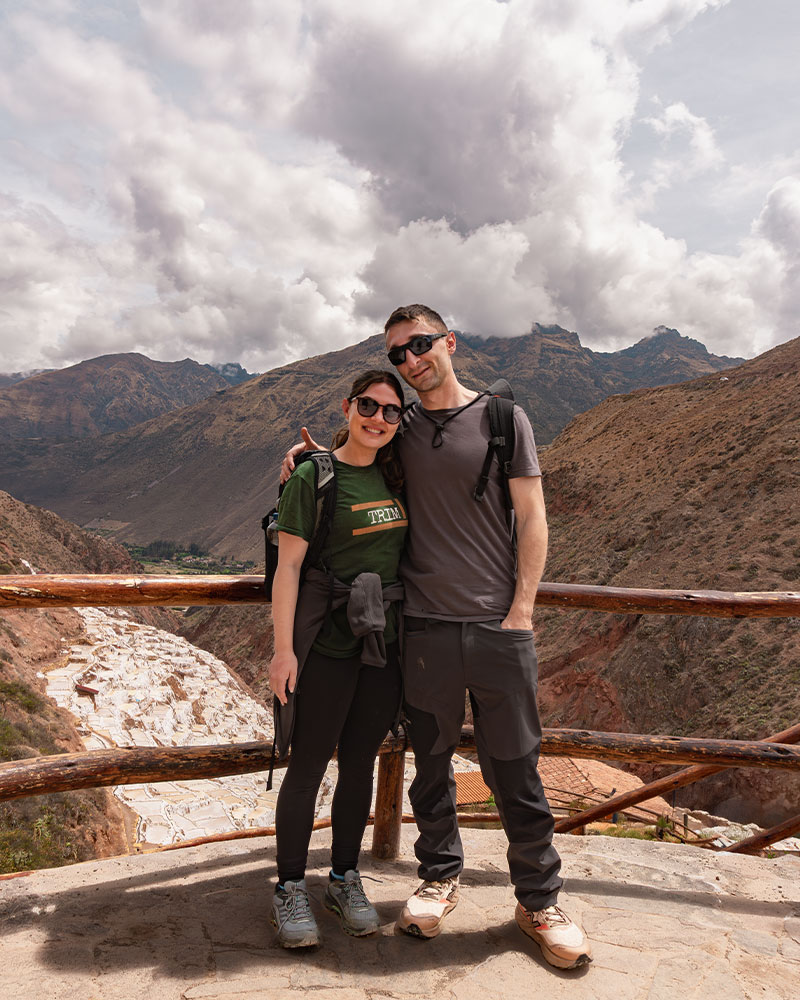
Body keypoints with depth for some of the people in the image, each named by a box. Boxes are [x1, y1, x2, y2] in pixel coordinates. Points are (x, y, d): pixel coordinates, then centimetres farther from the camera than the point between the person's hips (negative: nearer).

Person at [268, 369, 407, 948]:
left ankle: (345, 879, 32)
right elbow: (288, 566, -10)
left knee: (360, 763, 15)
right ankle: (290, 889, 24)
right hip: (328, 641, -5)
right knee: (308, 766, 5)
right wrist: (284, 649, -13)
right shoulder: (314, 476, -8)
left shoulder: (394, 476, 8)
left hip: (385, 640, 5)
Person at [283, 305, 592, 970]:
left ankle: (539, 901, 25)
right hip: (424, 627, 2)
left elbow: (532, 521, 0)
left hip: (498, 626, -2)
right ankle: (440, 876, 35)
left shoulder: (503, 419, 2)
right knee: (431, 761, 13)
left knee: (515, 769, 6)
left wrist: (521, 610, -7)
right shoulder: (397, 431, 9)